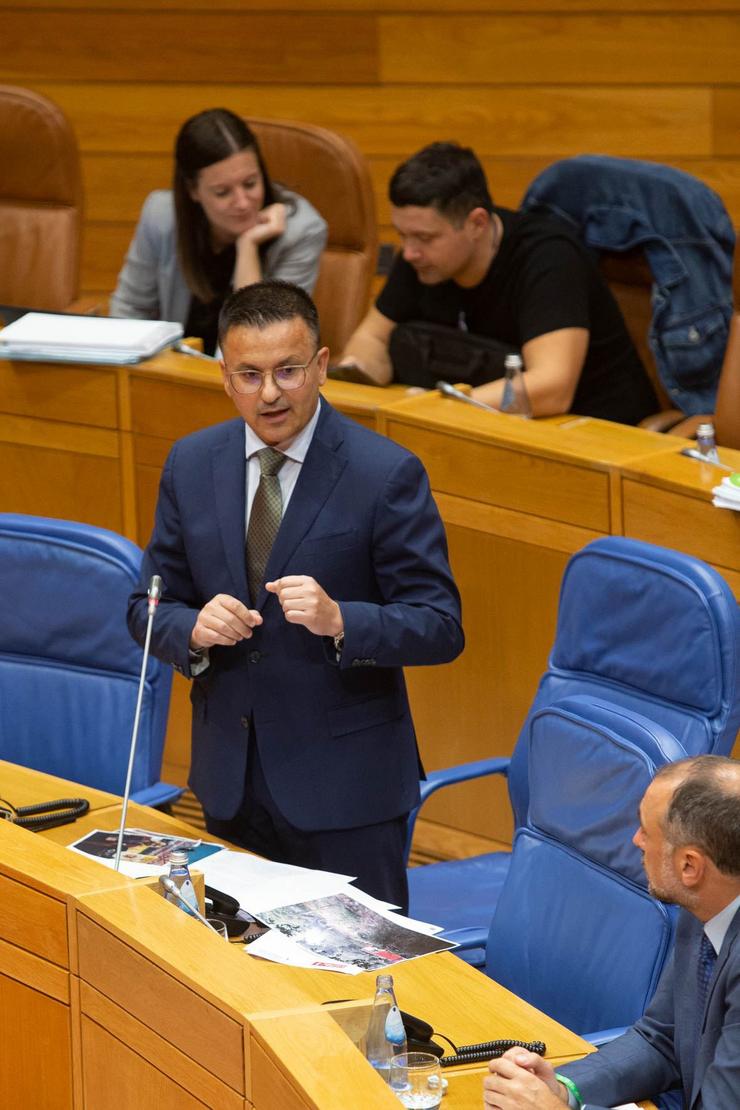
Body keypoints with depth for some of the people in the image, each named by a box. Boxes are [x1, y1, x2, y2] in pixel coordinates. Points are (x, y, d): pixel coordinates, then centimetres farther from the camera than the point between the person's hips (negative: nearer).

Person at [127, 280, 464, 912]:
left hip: (344, 785, -4)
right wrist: (194, 629, -15)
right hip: (229, 780, 4)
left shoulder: (387, 474, -11)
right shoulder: (191, 464, 3)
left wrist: (340, 620, -29)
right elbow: (150, 608, 8)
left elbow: (440, 627, -11)